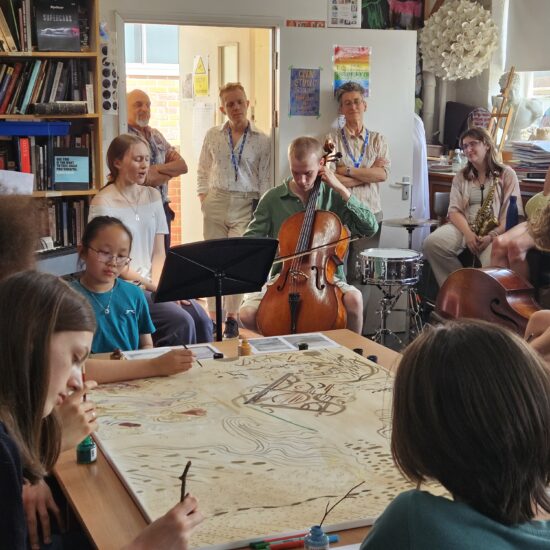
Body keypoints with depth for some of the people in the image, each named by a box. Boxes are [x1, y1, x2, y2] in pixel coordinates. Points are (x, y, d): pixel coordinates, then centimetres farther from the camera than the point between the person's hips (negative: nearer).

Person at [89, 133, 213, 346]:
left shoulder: (153, 196, 12)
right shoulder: (103, 203, -7)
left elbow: (159, 252, 11)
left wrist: (157, 284, -7)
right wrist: (151, 285, -13)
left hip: (152, 284, 6)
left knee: (202, 320, -17)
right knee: (181, 322, -25)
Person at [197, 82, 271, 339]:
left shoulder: (261, 140, 1)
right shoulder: (213, 136, 7)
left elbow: (264, 179, 3)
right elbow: (203, 170, 17)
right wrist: (203, 195, 6)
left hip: (245, 205, -2)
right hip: (216, 203, 2)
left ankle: (232, 317, 11)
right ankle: (213, 316, 14)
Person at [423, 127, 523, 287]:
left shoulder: (506, 174, 6)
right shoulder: (461, 177, 17)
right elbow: (455, 210, 6)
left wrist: (492, 236, -20)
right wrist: (468, 234, -15)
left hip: (496, 231, -4)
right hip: (464, 228, 4)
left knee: (492, 263, -36)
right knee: (432, 243, -25)